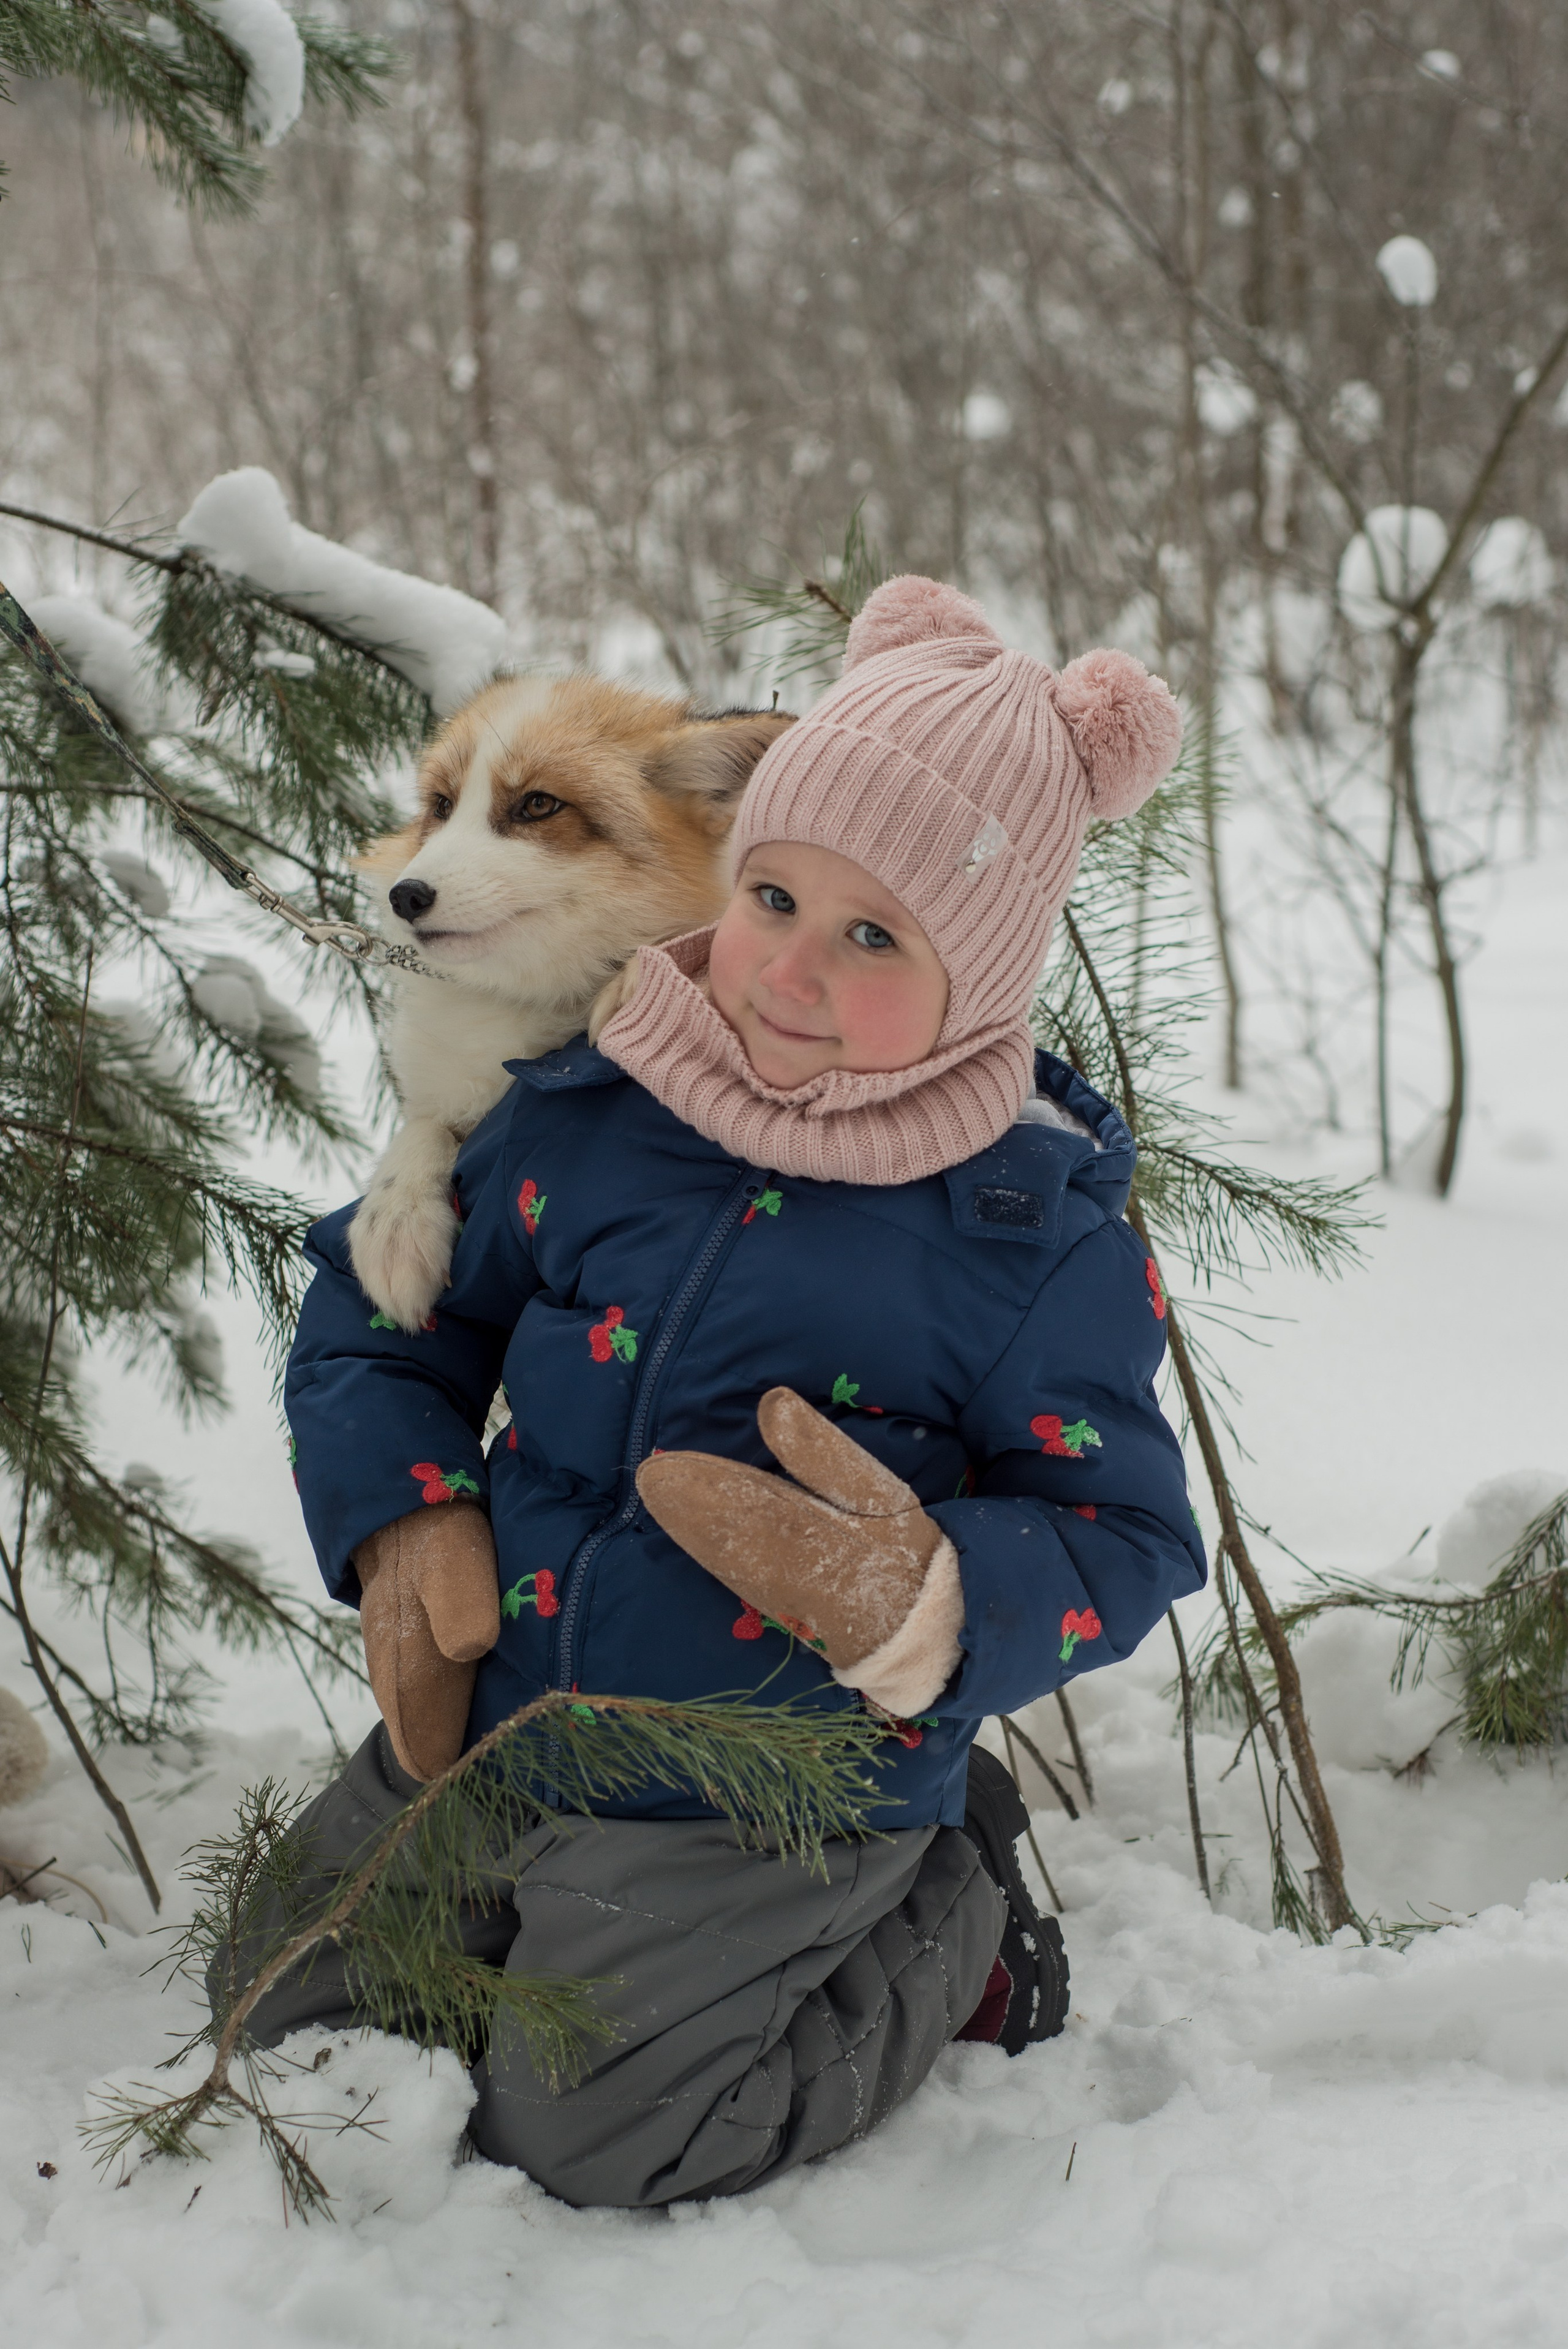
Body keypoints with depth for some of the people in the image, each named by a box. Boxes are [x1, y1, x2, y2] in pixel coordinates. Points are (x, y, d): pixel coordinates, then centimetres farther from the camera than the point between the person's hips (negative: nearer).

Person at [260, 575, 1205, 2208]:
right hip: (486, 1717, 6)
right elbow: (378, 1306, 10)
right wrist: (400, 1512, -6)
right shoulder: (588, 1109, -4)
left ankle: (954, 1932, 14)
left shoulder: (1041, 1232, -14)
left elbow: (1121, 1539, -8)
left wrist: (926, 1601, -28)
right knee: (294, 2026, 14)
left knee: (584, 2145, -6)